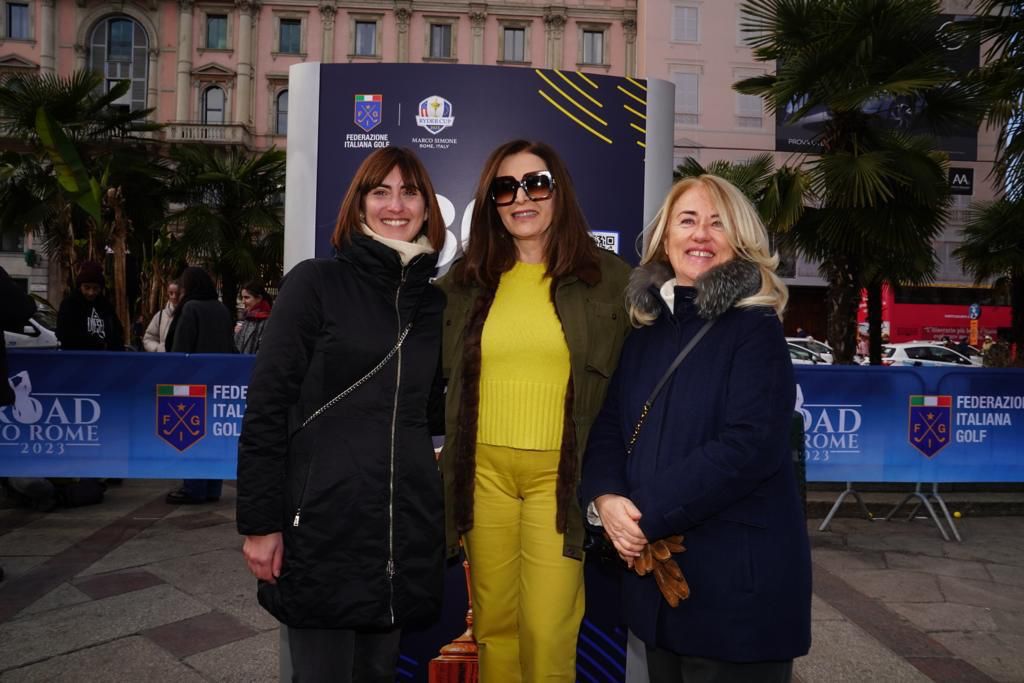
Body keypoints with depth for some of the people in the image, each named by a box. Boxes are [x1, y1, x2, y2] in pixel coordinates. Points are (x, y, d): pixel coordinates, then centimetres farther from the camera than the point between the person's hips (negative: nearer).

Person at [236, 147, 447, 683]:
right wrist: (260, 522, -9)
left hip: (408, 531, 4)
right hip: (324, 527, -4)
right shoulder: (316, 283, -4)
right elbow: (266, 407, -7)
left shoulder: (435, 302, 10)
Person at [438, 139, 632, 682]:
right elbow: (444, 382, 15)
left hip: (562, 473, -2)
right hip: (483, 470, 3)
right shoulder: (465, 281, 8)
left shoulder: (608, 277, 0)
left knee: (548, 632, -2)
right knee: (493, 623, 13)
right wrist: (449, 463, 11)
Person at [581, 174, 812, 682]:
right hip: (655, 566, 6)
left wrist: (650, 515, -20)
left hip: (738, 571, -5)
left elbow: (749, 445, -20)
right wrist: (607, 497, -13)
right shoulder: (645, 329, 8)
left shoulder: (755, 328, -8)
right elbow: (607, 425, 6)